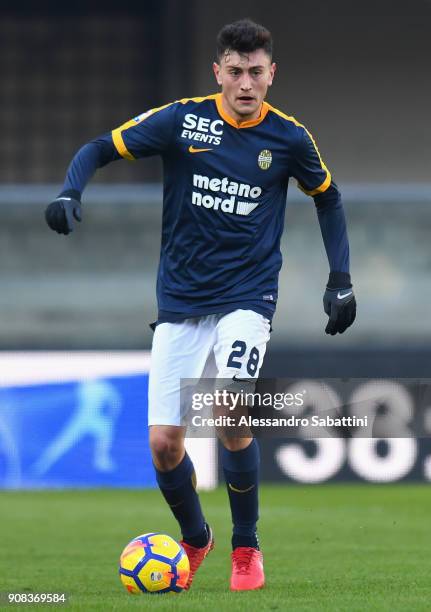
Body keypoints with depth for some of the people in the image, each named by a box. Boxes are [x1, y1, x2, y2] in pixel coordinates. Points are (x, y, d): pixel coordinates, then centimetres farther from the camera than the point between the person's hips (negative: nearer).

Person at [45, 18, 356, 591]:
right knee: (163, 441, -4)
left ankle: (246, 549, -1)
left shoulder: (289, 137, -3)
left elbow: (327, 197, 15)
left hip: (246, 300, -1)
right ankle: (195, 539, 26)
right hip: (180, 303, 1)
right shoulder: (182, 120, -6)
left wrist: (341, 280, 10)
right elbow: (100, 148, 0)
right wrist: (69, 192, -20)